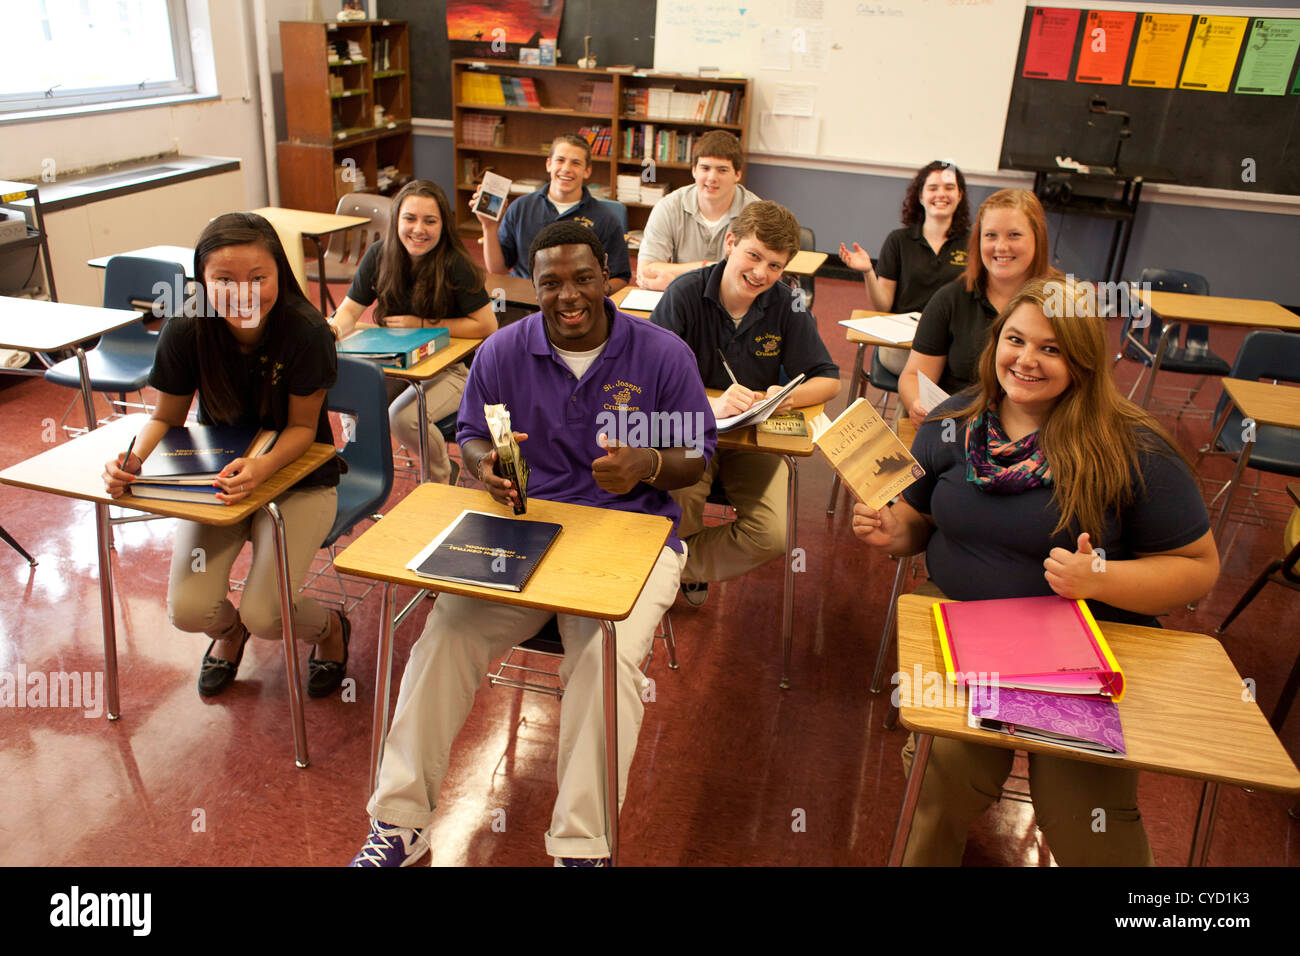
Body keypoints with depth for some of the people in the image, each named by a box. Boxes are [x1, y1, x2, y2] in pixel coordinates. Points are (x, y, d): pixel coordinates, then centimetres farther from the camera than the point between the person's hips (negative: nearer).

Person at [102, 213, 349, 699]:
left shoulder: (305, 332, -24)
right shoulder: (186, 331, -17)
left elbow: (302, 426, -15)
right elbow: (167, 417, -2)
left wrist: (263, 467, -35)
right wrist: (132, 459, -22)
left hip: (298, 476, -3)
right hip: (219, 475, 3)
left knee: (264, 614, -18)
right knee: (189, 610, -12)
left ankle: (329, 628, 20)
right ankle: (228, 629, 28)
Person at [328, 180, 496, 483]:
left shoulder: (455, 265, -19)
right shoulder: (379, 256, -4)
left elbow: (487, 325, -19)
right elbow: (350, 310, 1)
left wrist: (422, 324, -18)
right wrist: (332, 330, -24)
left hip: (451, 367, -5)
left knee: (403, 417, -26)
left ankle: (441, 475, 6)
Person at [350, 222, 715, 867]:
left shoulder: (662, 354, -2)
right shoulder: (502, 353, 4)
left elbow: (696, 455, 2)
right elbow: (470, 437, 14)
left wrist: (647, 465, -21)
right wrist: (485, 463, -11)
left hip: (629, 537, -2)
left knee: (607, 659, -29)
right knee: (445, 634, -19)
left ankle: (581, 848, -13)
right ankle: (401, 821, -2)